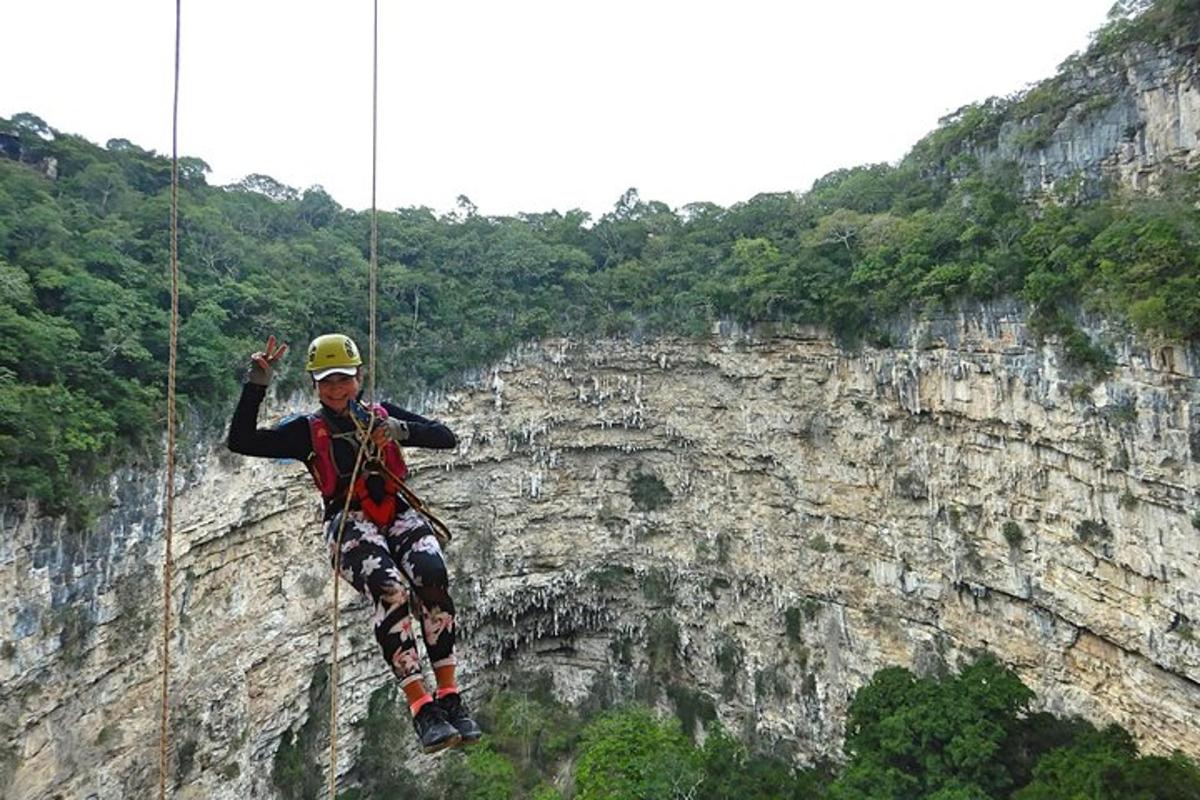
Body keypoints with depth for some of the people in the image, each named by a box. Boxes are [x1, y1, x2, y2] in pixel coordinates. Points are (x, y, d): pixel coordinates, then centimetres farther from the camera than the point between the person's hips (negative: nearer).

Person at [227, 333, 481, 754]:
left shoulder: (384, 415, 22)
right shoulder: (307, 431, 19)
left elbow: (446, 437, 12)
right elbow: (241, 441, 9)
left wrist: (401, 431, -6)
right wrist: (257, 383, 2)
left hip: (399, 514, 2)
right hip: (349, 522, -1)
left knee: (433, 581, -30)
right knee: (391, 590, -33)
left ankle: (450, 698, -23)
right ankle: (422, 709, -29)